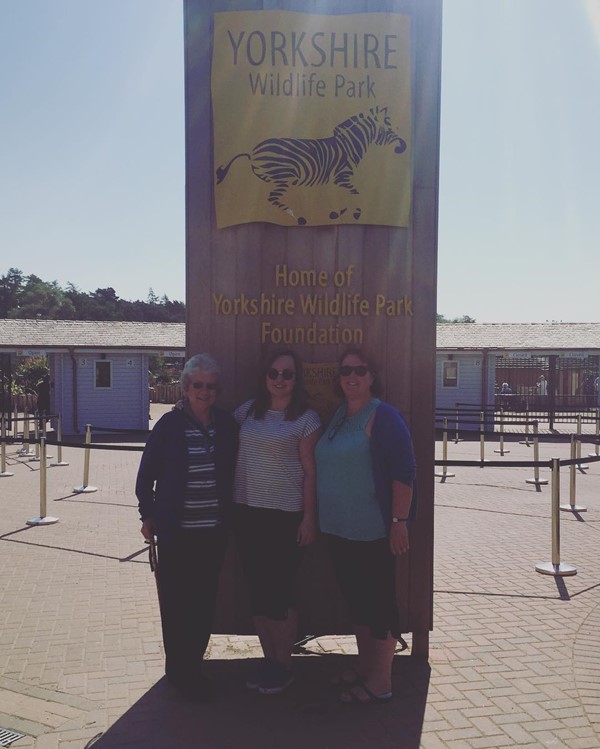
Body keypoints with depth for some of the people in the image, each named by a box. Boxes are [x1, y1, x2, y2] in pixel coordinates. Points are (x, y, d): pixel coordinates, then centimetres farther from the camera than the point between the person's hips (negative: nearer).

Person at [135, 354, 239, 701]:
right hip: (176, 530, -2)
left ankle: (193, 663, 27)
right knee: (176, 601, 5)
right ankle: (180, 669, 21)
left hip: (214, 529, 3)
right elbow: (147, 473, 1)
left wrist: (228, 513, 8)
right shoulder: (170, 424, -5)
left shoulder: (227, 424, 3)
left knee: (205, 600, 10)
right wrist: (148, 514, 1)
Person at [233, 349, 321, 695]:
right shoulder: (248, 411, 8)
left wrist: (309, 517, -9)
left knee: (280, 591, 2)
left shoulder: (306, 419, -5)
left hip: (285, 515, -4)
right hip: (247, 511, 5)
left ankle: (283, 665, 21)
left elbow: (310, 472, -6)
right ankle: (268, 657, 28)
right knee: (258, 589, 11)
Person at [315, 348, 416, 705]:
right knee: (356, 597, 18)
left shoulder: (384, 417, -12)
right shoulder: (338, 416, 11)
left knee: (379, 599, 3)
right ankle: (365, 665, 35)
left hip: (374, 531, -8)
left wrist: (399, 521, -20)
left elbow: (404, 471, -17)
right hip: (339, 528, 8)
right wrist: (321, 517, 17)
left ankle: (381, 681, 17)